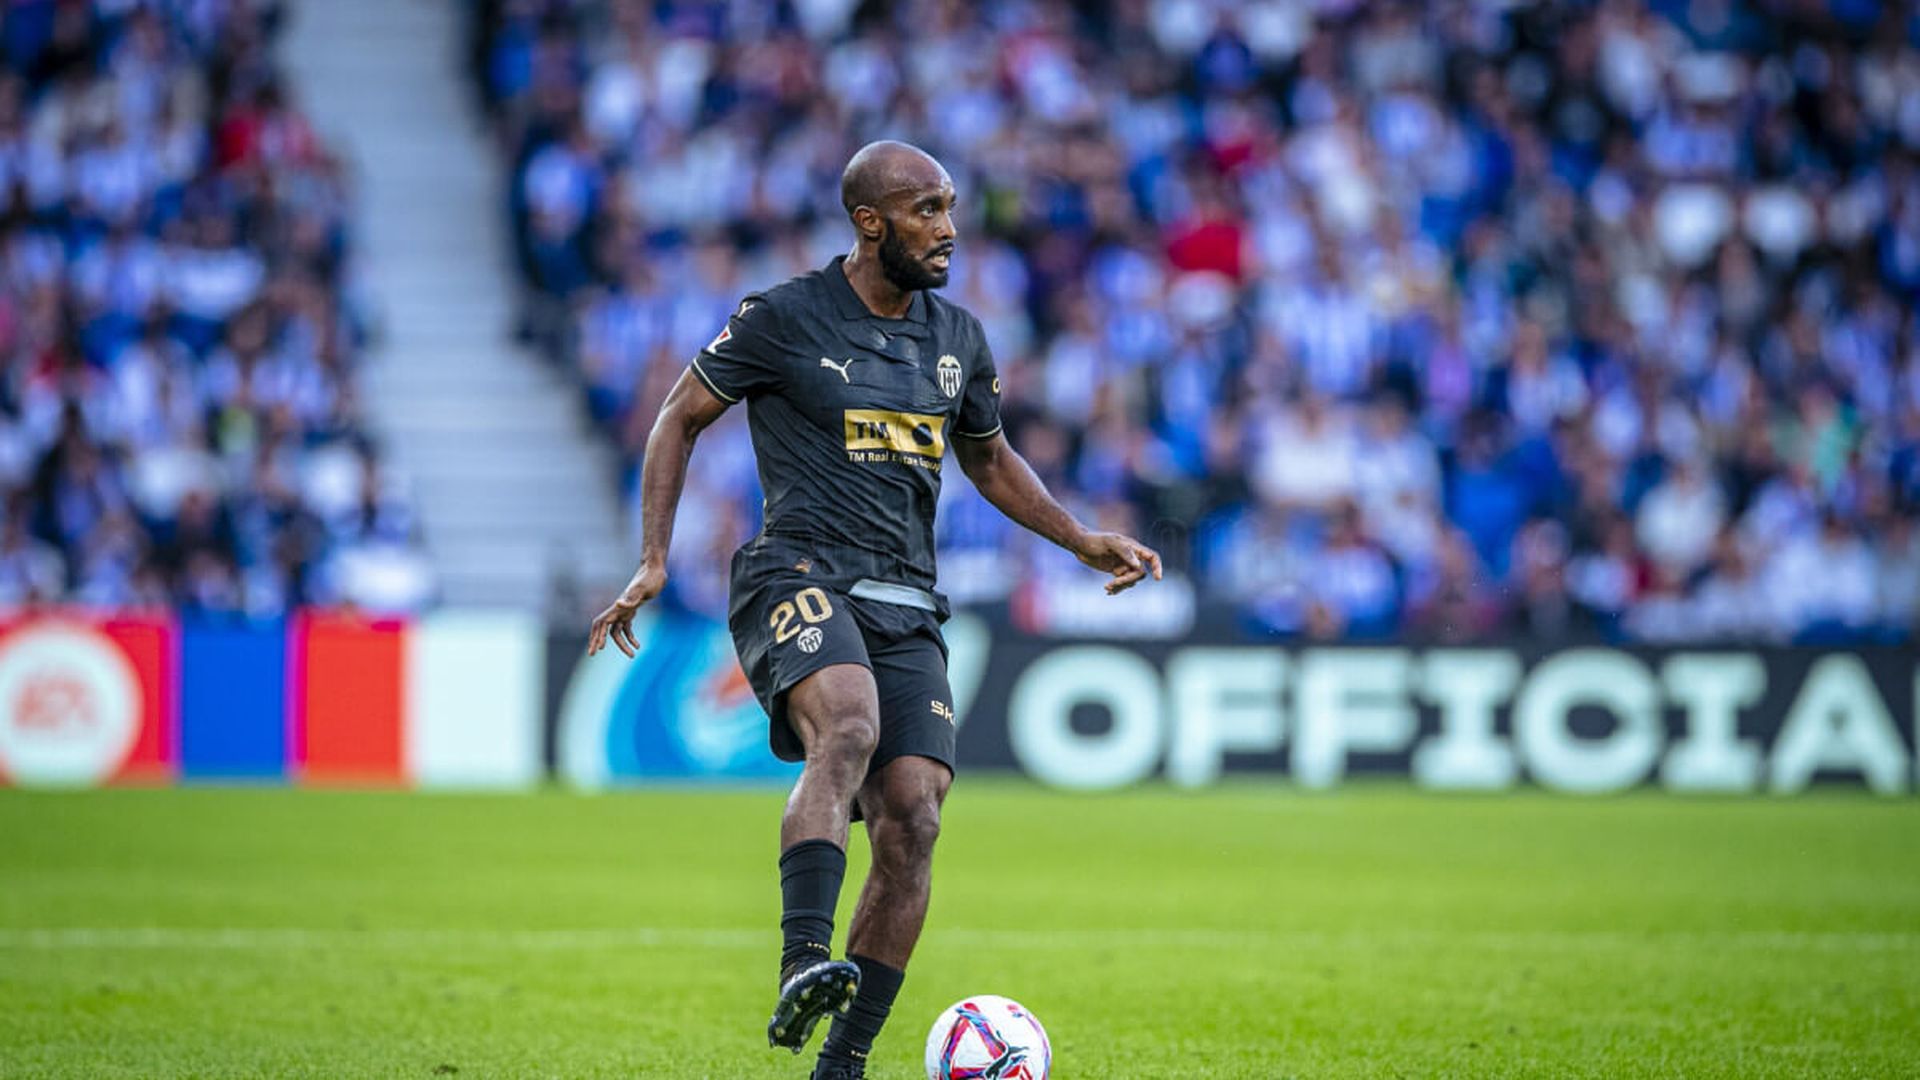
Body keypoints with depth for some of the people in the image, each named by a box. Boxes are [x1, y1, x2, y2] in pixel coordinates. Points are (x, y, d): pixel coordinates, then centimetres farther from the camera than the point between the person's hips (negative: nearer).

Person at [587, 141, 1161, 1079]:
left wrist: (1082, 541, 18)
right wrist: (652, 562, 0)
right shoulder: (782, 320, -1)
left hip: (905, 606, 5)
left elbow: (990, 461, 30)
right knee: (849, 729, -35)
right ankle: (802, 967, -46)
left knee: (912, 818, -11)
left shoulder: (956, 338, 15)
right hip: (800, 577, -5)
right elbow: (679, 420, 8)